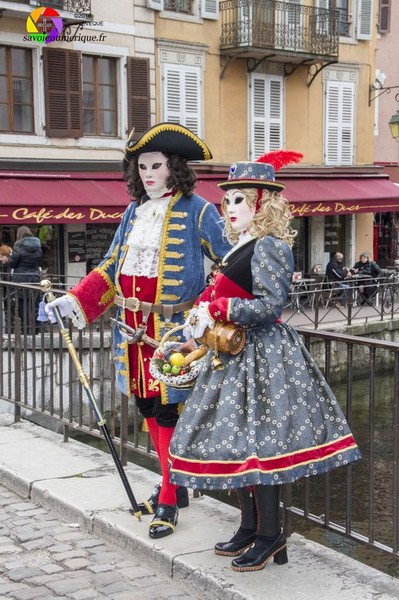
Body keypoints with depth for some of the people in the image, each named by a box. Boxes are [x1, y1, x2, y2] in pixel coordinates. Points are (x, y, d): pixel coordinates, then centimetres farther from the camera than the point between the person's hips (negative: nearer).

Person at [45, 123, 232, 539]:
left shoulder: (196, 211, -6)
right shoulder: (134, 212, 13)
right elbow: (112, 267, 15)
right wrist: (74, 301, 5)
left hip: (172, 329, -7)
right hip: (133, 328, 7)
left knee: (167, 408, -4)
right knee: (147, 406, 13)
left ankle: (169, 500, 7)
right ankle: (172, 486, 28)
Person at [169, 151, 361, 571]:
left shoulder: (268, 247, -13)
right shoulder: (241, 249, 15)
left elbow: (268, 306, -23)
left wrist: (216, 310, -20)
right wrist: (203, 318, 6)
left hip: (261, 357, -10)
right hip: (236, 355, 10)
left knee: (254, 442, -6)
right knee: (236, 440, 13)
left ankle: (270, 535, 6)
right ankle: (249, 528, 25)